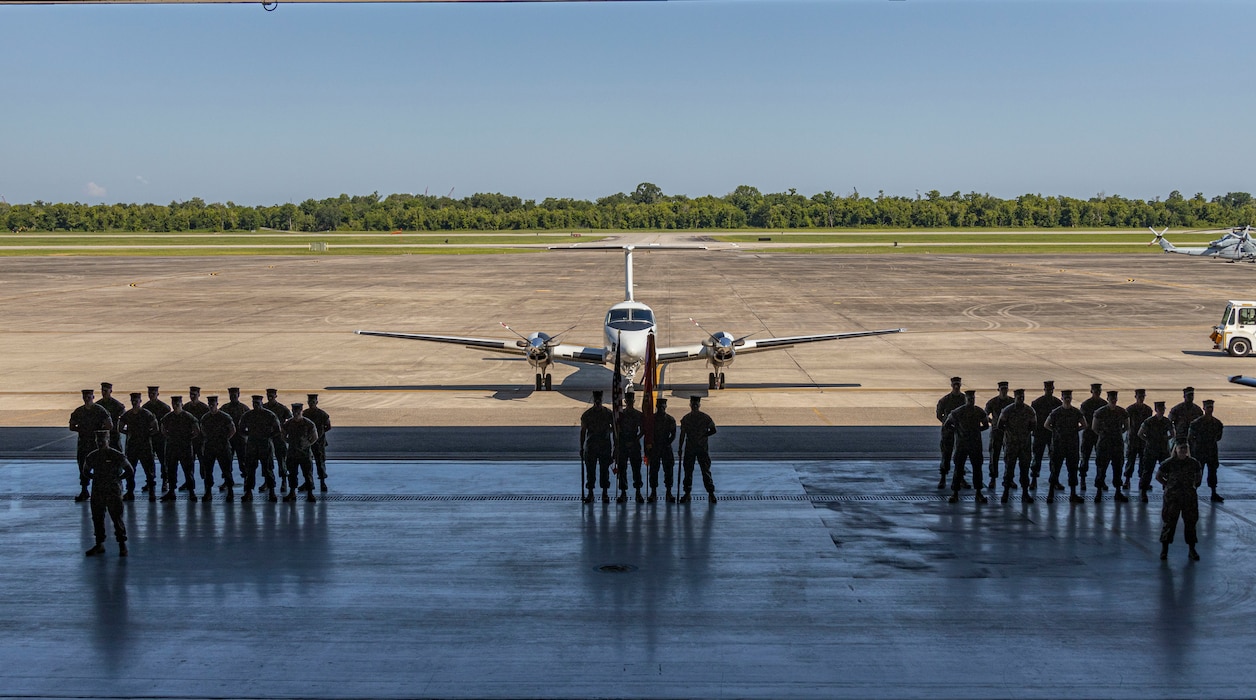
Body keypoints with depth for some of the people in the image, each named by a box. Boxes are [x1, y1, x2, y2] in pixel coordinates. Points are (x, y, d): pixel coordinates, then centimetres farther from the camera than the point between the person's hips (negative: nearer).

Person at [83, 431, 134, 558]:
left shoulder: (116, 455, -6)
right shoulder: (92, 456, 6)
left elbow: (130, 471, -1)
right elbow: (86, 471, 22)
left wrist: (117, 478, -7)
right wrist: (95, 478, 6)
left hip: (113, 492, -5)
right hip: (97, 492, 5)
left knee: (117, 518, -6)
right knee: (97, 518, 8)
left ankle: (122, 545, 2)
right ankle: (99, 544, 19)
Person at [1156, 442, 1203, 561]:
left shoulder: (1193, 463, 2)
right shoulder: (1169, 463, -5)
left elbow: (1199, 476, 19)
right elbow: (1158, 476, 6)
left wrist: (1193, 486, 7)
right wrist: (1169, 485, 0)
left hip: (1189, 497, 2)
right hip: (1172, 497, -2)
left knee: (1190, 522, 6)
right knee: (1169, 522, 0)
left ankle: (1192, 550, 16)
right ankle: (1164, 549, 10)